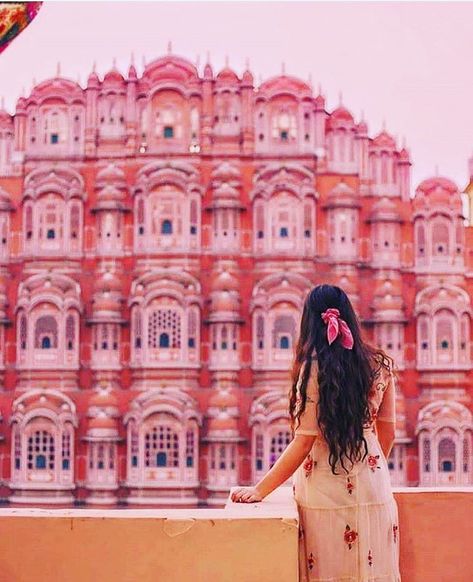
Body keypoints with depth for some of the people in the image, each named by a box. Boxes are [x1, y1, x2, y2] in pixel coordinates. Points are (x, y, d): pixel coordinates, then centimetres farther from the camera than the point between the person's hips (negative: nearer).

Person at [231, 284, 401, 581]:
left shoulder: (315, 368, -11)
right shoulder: (380, 365, 3)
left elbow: (303, 444, -13)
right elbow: (387, 434, 11)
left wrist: (259, 490, -7)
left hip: (326, 494, -4)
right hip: (373, 494, 4)